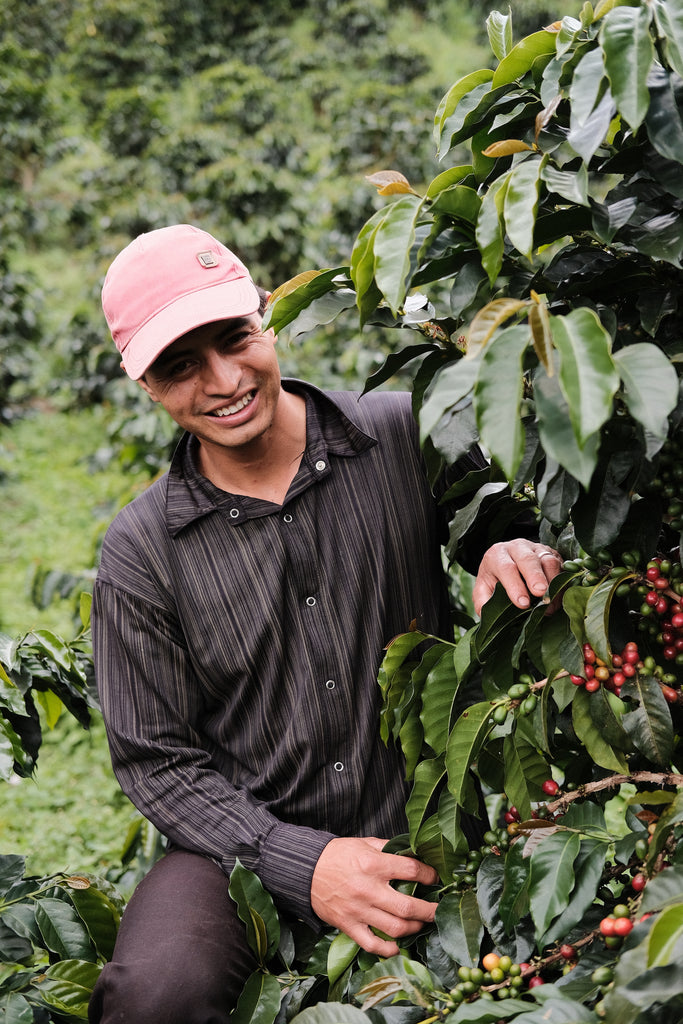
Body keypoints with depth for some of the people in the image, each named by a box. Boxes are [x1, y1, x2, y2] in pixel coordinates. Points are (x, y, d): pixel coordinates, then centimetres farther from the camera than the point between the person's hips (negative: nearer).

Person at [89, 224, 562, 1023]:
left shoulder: (406, 435, -3)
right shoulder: (142, 550, -3)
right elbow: (156, 760, -1)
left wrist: (517, 545, -16)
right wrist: (303, 865, -16)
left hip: (424, 830, 1)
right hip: (246, 848, -1)